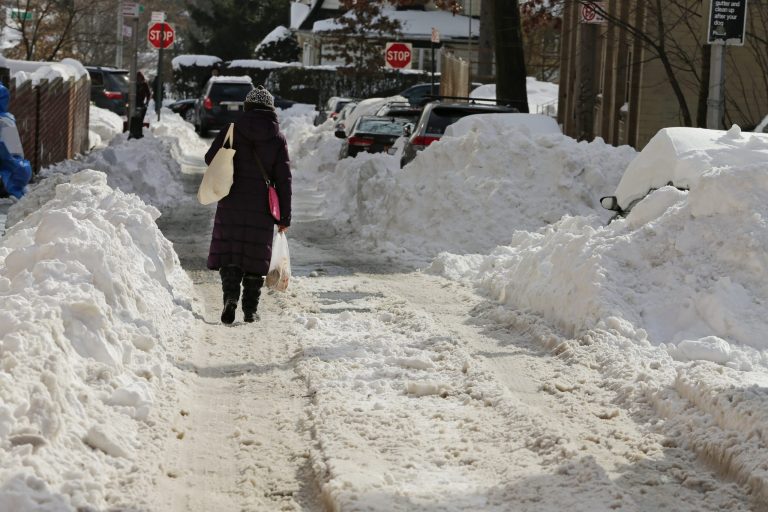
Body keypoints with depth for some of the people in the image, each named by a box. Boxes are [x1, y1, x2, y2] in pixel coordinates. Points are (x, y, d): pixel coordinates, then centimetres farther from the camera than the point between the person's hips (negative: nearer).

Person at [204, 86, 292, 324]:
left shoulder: (232, 131, -2)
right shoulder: (278, 138, 0)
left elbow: (211, 158, 3)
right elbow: (284, 179, -1)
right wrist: (284, 216, 4)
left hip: (231, 205, -1)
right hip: (262, 208, 1)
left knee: (229, 251, 5)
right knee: (256, 257, 9)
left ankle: (231, 294, -19)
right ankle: (250, 309, 10)